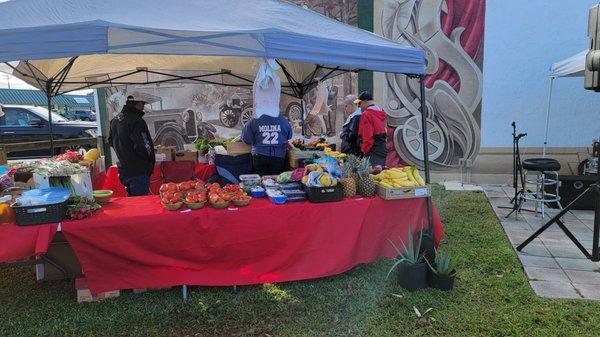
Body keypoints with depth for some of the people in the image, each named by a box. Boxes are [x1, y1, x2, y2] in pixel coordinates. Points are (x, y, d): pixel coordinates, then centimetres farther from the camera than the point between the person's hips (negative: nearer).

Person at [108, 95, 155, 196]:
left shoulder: (115, 120, 11)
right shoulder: (136, 121, -19)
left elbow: (111, 141, 22)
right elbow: (143, 147, -23)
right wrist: (151, 161, -6)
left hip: (123, 170, 9)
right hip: (138, 172, -9)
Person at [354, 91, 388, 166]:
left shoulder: (366, 114, -13)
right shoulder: (379, 112, 16)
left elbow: (367, 137, -20)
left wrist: (364, 150, -11)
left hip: (373, 151, -10)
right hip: (383, 148, 10)